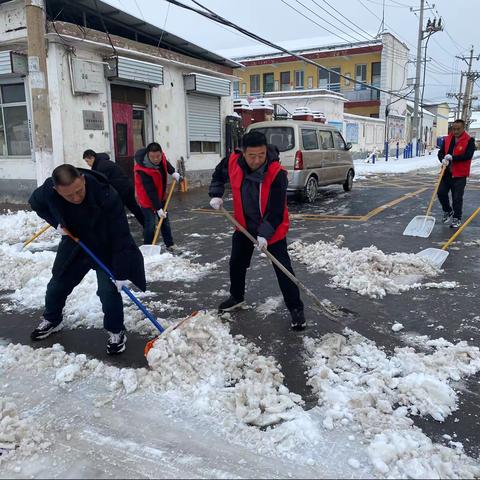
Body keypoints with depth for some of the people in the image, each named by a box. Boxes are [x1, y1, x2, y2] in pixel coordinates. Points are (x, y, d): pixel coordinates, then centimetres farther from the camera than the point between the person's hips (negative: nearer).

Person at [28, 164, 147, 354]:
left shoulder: (107, 195, -39)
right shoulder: (48, 190, -27)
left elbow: (121, 235, -33)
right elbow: (35, 203, 1)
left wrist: (120, 272, -30)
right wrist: (56, 222, -13)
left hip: (106, 248, -4)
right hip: (74, 245, 4)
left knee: (109, 290, -15)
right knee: (58, 284, 16)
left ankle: (116, 332, 8)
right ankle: (51, 321, 43)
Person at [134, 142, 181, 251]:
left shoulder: (161, 157, -15)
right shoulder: (143, 170, -34)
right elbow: (151, 191, -32)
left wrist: (173, 172, -3)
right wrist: (158, 209, -30)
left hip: (160, 196, 7)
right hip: (147, 199, -7)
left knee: (165, 221, 16)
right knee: (150, 225, -12)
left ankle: (169, 244, 30)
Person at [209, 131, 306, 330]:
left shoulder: (277, 173, -29)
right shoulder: (232, 162, -15)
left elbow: (276, 210, -25)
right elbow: (219, 174, 9)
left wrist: (265, 233, -29)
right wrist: (216, 195, -3)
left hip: (273, 229, -5)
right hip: (244, 225, 5)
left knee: (283, 269, -6)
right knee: (236, 263, 18)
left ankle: (296, 308, 9)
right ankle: (237, 297, 42)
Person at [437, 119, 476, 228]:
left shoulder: (469, 140, -6)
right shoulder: (447, 139, 7)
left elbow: (468, 155, -17)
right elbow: (441, 152, 8)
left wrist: (452, 158, -22)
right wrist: (443, 160, -14)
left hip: (459, 175, -4)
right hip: (446, 173, 5)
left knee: (457, 198, -1)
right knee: (441, 193, 4)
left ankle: (457, 218, 15)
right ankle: (448, 211, 29)